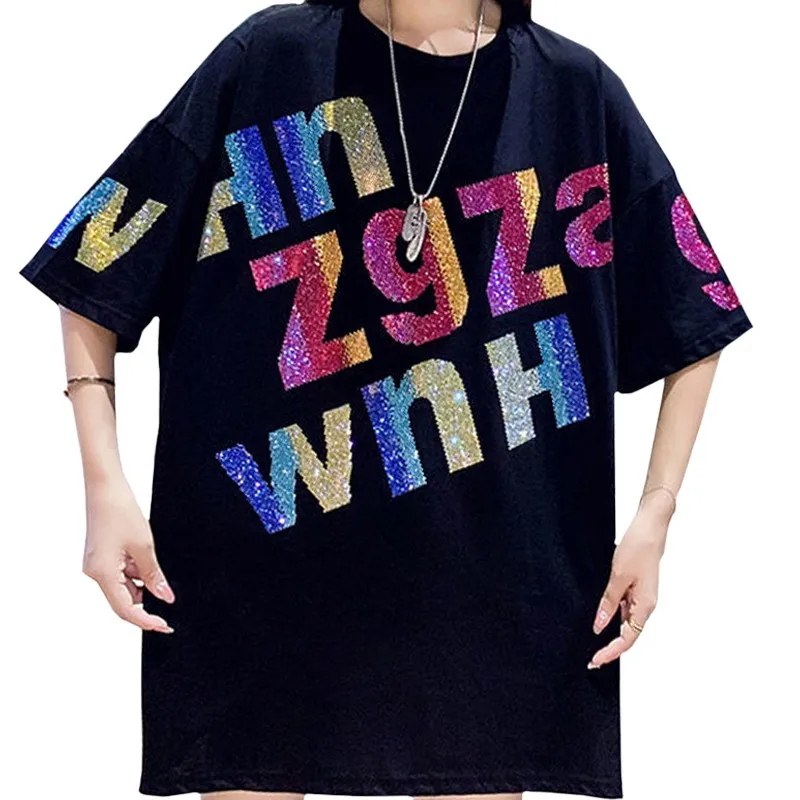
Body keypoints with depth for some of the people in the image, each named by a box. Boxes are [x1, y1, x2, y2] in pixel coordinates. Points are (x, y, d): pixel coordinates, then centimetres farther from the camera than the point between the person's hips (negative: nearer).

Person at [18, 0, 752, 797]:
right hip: (266, 585, -1)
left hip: (500, 586, 1)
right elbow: (95, 275, 1)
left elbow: (694, 323, 9)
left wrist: (654, 518, 3)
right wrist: (105, 486, -6)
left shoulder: (579, 91, 2)